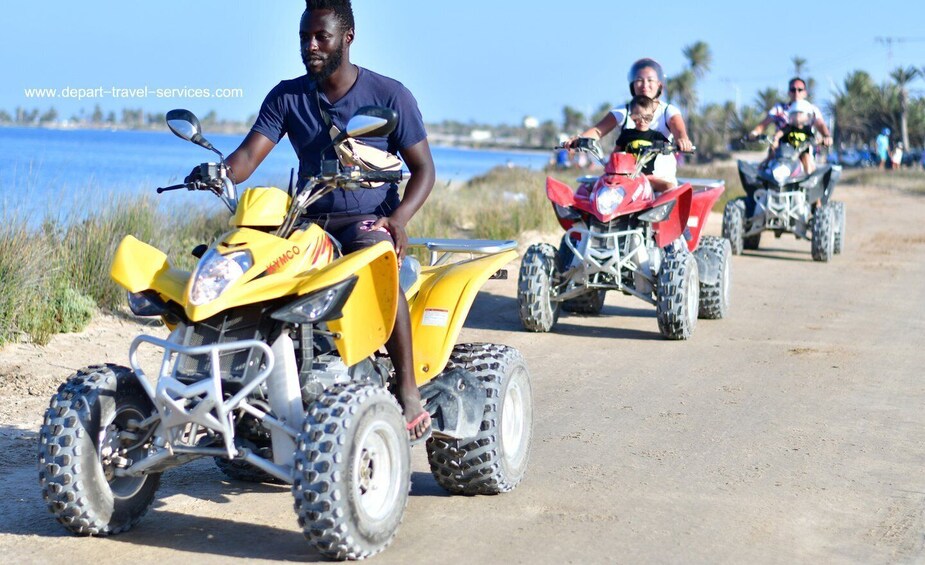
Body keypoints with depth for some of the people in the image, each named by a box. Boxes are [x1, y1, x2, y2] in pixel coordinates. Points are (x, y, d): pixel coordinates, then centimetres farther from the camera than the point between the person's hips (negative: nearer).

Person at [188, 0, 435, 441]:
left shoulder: (389, 95, 0)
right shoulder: (286, 97, 7)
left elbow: (423, 168, 0)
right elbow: (248, 157, -3)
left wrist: (398, 218, -19)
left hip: (368, 220, -3)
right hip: (306, 220, 4)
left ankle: (409, 392, -33)